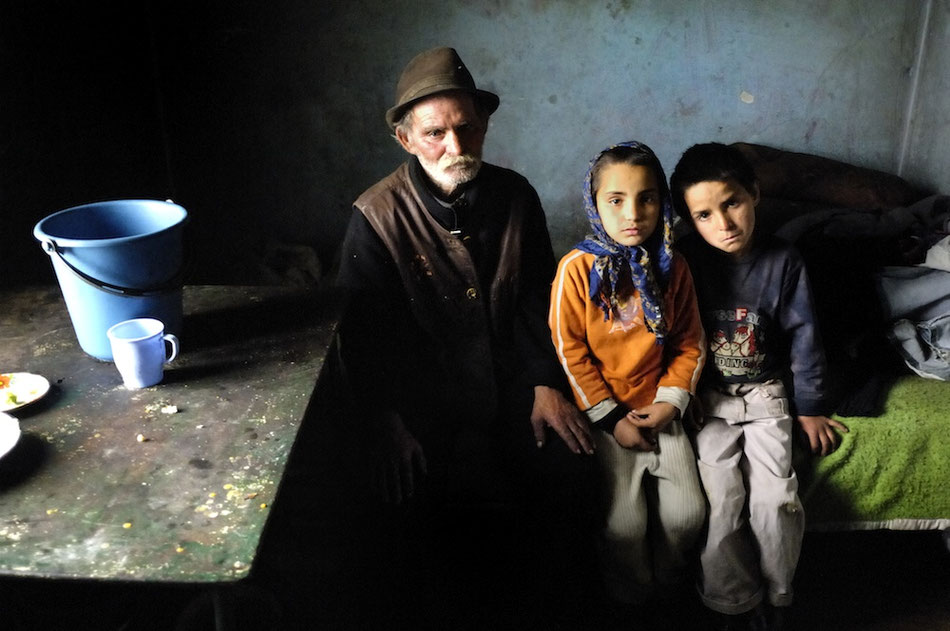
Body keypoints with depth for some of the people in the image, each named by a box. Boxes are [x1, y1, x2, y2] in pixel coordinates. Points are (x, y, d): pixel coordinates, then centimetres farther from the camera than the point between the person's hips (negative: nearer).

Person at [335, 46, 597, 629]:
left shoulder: (515, 196, 0)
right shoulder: (377, 218, -11)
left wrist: (547, 383, -2)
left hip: (511, 382, 3)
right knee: (426, 493, -23)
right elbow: (365, 335, -9)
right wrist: (388, 425, -18)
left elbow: (537, 300, 7)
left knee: (571, 467, -16)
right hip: (427, 399, -3)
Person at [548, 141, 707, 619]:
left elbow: (690, 344, 5)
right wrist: (612, 418, -10)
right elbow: (570, 352, -10)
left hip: (659, 409, 3)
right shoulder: (577, 269, -13)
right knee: (624, 522, -10)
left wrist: (671, 401, -7)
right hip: (603, 412, -3)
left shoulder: (672, 267, -2)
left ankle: (669, 588, 27)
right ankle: (631, 599, 21)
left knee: (687, 512, -4)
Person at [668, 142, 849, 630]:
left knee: (776, 502, -14)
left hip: (766, 392, 1)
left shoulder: (783, 262, -6)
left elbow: (802, 335, 2)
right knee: (722, 506, -15)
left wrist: (810, 406, 5)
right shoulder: (684, 261, -9)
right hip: (706, 397, -1)